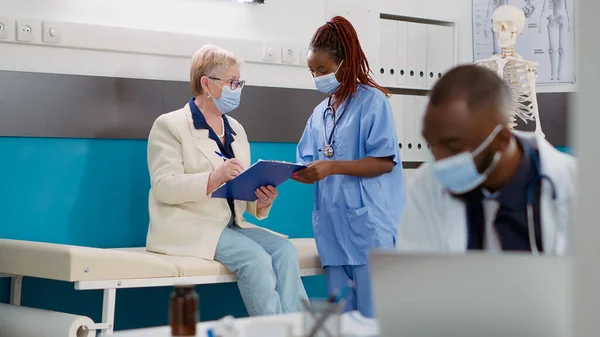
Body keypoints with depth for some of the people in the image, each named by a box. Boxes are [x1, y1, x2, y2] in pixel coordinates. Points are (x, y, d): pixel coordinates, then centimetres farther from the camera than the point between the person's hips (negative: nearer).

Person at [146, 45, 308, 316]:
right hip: (191, 227, -6)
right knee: (255, 258, -29)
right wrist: (213, 179, -30)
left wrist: (261, 201, -10)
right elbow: (164, 187, -15)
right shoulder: (170, 125, -3)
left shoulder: (236, 130, 18)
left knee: (284, 249, -22)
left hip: (233, 225, 6)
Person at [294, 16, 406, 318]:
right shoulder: (320, 113, 16)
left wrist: (332, 167, -21)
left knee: (373, 312, -5)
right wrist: (299, 172, -8)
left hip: (367, 223, -7)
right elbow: (312, 163, 15)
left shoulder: (372, 101, -5)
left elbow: (384, 162, -13)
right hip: (332, 224, 7)